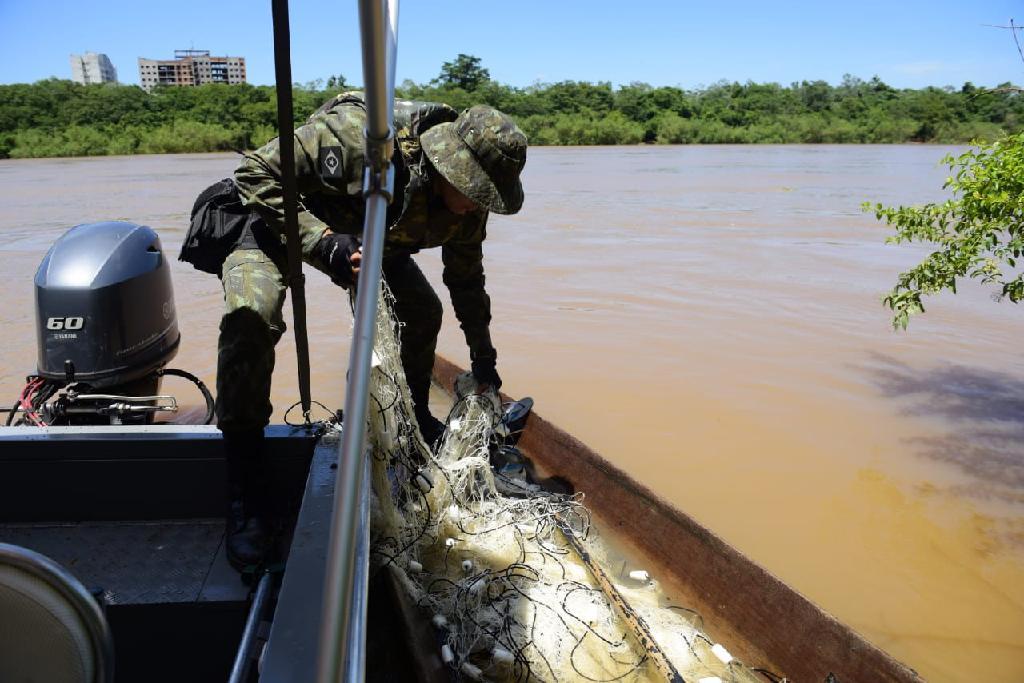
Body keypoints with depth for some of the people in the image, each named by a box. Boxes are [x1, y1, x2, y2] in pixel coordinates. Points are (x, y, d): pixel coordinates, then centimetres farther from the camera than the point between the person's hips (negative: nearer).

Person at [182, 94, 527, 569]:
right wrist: (323, 242, -42)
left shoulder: (465, 205, -18)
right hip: (275, 217, -6)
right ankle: (245, 495, -19)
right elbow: (258, 173, -31)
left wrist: (483, 360, 5)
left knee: (423, 312, -4)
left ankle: (413, 421, 22)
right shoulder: (356, 134, -40)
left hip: (363, 236, 6)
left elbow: (467, 280, -1)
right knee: (252, 317, -31)